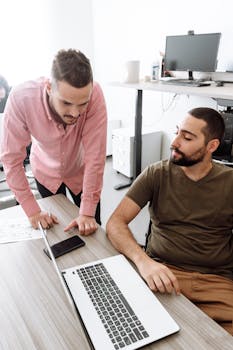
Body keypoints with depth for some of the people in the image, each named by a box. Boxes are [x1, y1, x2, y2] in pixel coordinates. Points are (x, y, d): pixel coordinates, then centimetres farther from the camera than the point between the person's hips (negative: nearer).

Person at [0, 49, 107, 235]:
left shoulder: (95, 95, -34)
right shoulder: (21, 98, -33)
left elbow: (95, 155, -31)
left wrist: (88, 212, -30)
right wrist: (33, 210, -24)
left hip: (81, 172, 0)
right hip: (46, 172, 1)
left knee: (91, 231, 11)